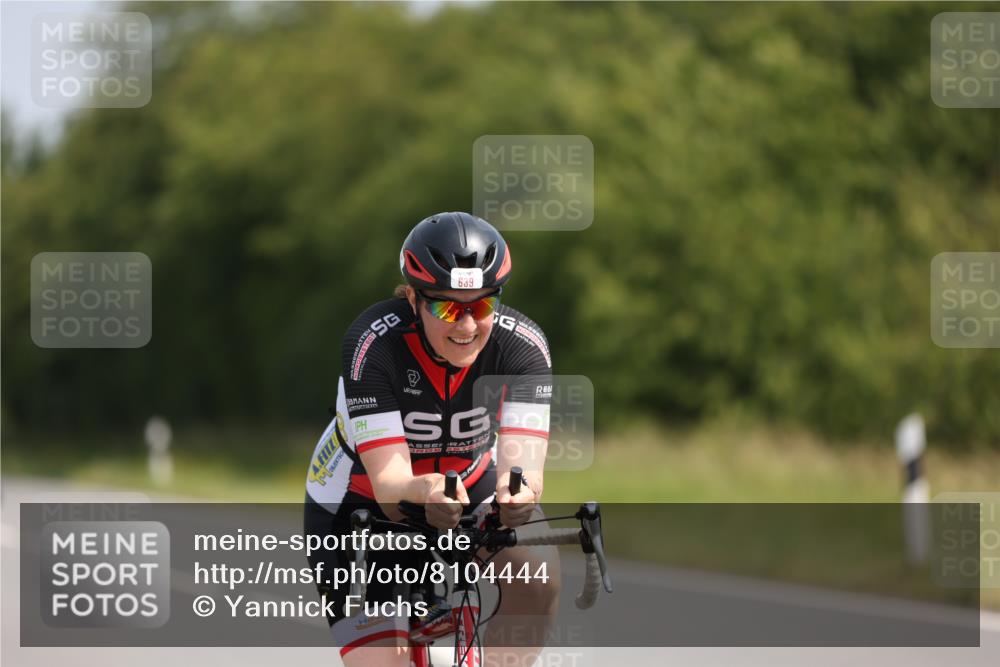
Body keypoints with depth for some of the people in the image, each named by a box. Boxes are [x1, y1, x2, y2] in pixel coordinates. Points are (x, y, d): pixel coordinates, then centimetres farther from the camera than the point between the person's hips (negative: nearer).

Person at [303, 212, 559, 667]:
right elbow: (389, 483, -37)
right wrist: (424, 493, -61)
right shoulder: (374, 343, -31)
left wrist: (518, 492, -61)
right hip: (360, 506, -2)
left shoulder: (522, 344, -25)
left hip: (471, 484, 2)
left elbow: (522, 458, -37)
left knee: (540, 570, -29)